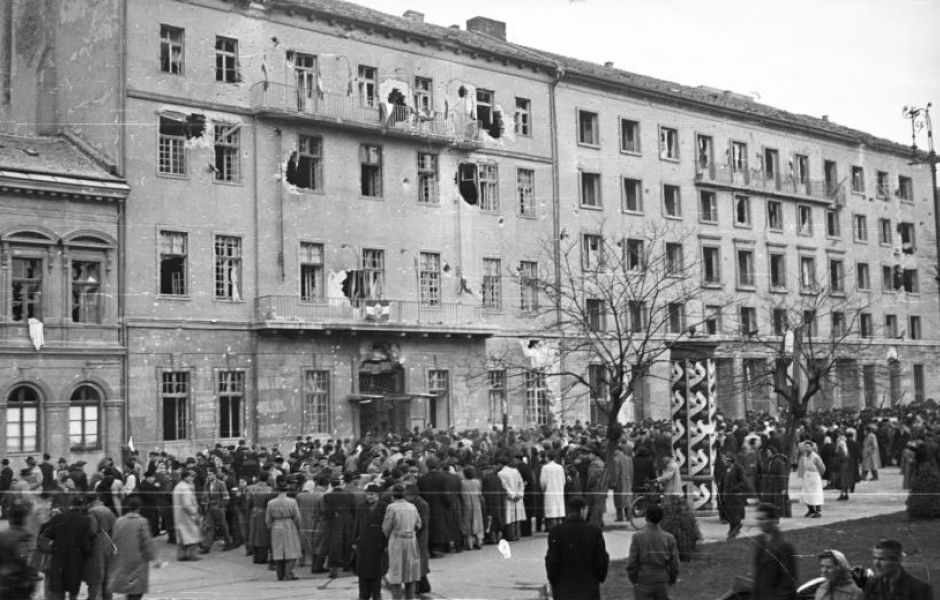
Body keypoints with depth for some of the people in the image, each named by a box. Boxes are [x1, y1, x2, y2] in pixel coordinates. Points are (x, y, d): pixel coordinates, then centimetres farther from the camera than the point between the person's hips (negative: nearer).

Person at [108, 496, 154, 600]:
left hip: (122, 561, 4)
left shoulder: (119, 521, 0)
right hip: (139, 561, -4)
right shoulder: (142, 522, -11)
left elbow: (114, 540, 4)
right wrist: (153, 557, -3)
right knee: (137, 591, 1)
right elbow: (147, 542, -10)